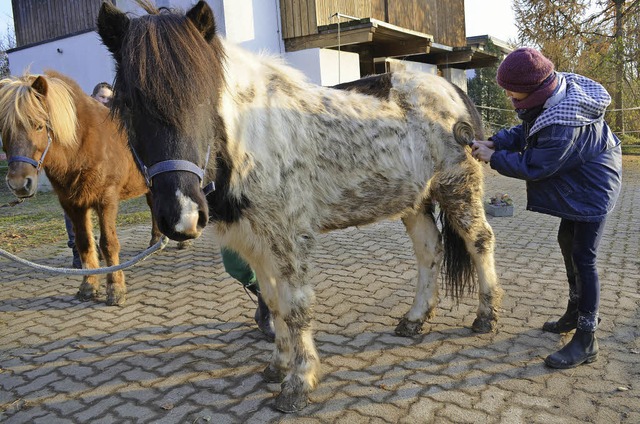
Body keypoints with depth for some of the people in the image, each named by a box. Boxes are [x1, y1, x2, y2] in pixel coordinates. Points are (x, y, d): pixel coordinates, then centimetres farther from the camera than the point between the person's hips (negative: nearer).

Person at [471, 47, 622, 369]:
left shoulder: (563, 124, -37)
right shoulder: (554, 90, -9)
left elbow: (534, 168, -27)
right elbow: (526, 131, 5)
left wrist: (494, 158, -17)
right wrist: (497, 141, -9)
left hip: (591, 189, -10)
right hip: (576, 182, 10)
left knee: (583, 258, -8)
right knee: (567, 242, 20)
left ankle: (586, 342, 3)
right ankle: (576, 312, 38)